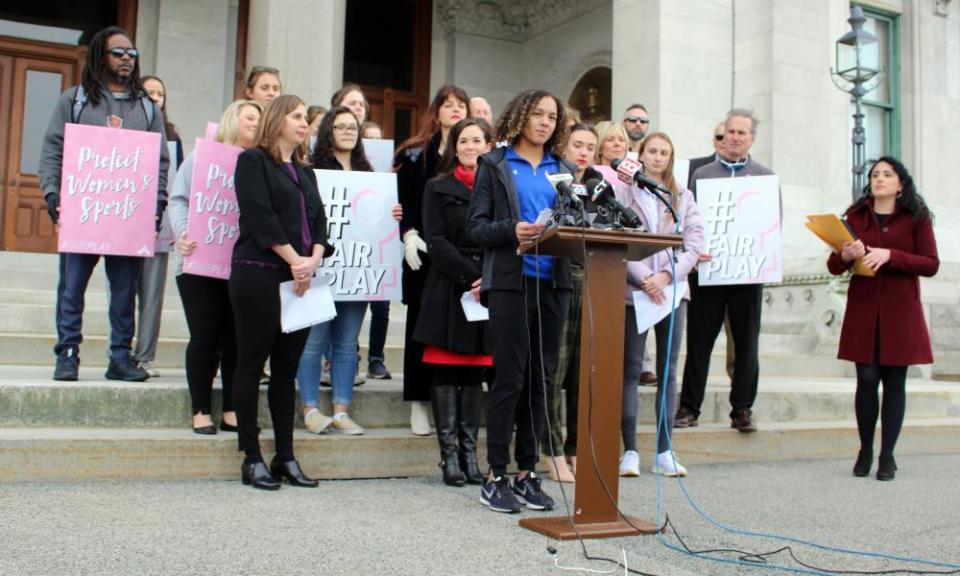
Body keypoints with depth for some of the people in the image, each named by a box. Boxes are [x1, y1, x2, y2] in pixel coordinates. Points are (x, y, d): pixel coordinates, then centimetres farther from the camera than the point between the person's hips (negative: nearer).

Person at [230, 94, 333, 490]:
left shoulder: (305, 171, 21)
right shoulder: (253, 161, 1)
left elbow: (318, 220, 11)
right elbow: (260, 216, -11)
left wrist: (313, 260, -7)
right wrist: (295, 260, -13)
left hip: (300, 280, 7)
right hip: (259, 275, -6)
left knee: (287, 368, 8)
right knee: (252, 364, -1)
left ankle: (285, 457, 13)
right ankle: (251, 458, 5)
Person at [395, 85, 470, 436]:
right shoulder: (417, 153, 9)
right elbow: (405, 199, 4)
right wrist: (409, 234, -9)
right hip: (426, 249, -1)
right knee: (422, 321, 4)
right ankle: (419, 401, 11)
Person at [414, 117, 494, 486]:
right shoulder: (438, 189, 6)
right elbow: (436, 242, -3)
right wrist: (470, 278, -13)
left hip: (488, 291, 2)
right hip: (449, 289, -2)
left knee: (475, 373, 7)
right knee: (446, 372, 0)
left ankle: (469, 452, 14)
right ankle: (449, 454, 7)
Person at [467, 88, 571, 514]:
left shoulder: (564, 170, 18)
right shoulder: (494, 165, 7)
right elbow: (476, 227, -1)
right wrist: (513, 231, -18)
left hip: (554, 282, 4)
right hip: (511, 281, -4)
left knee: (541, 378, 6)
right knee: (510, 377, -5)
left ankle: (527, 471, 16)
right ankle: (495, 475, 5)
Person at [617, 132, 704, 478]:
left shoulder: (683, 197, 13)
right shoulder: (625, 192, 4)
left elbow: (694, 242, 4)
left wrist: (667, 275, -11)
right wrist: (644, 278, -13)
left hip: (673, 289, 3)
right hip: (634, 289, -3)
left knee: (668, 371, 5)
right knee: (631, 370, -1)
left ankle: (664, 451, 10)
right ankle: (630, 451, 3)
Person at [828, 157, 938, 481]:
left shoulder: (917, 218, 4)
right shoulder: (856, 216, 10)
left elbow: (931, 265, -6)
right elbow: (833, 266, 9)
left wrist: (890, 255, -18)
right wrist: (845, 256, -14)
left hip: (900, 312, -1)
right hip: (863, 311, 1)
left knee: (895, 382, 2)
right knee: (867, 379, -2)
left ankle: (887, 456, 10)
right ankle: (865, 451, 12)